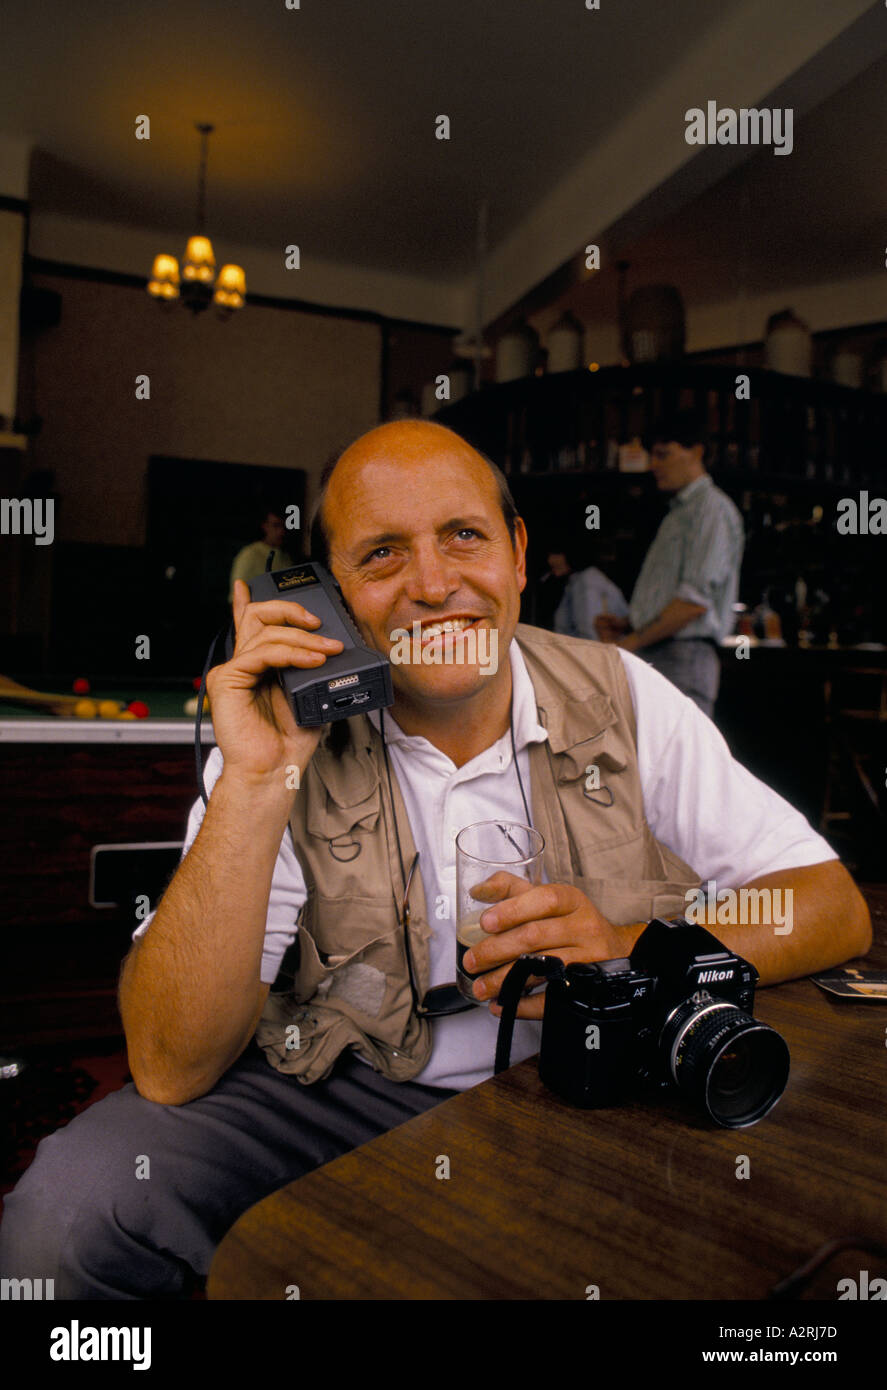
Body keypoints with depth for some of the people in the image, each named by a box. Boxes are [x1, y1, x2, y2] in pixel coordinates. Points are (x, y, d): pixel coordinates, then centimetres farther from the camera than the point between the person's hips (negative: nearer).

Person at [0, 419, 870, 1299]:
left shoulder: (620, 700, -5)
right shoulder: (287, 735, -10)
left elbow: (834, 909, -4)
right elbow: (171, 1069, -16)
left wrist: (637, 953, -23)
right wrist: (256, 782, -27)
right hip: (341, 1090, -1)